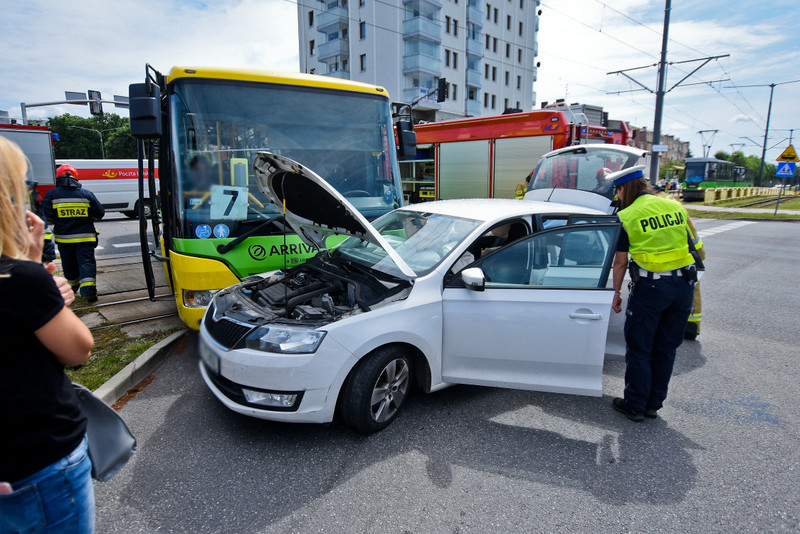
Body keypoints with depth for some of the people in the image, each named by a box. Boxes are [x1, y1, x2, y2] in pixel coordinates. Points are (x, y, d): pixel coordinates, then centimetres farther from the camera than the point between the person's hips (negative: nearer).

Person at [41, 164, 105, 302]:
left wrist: (59, 222, 14)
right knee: (86, 261, -3)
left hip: (63, 238, 1)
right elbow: (99, 214, 2)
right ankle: (88, 288, -17)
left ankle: (73, 285, 35)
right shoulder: (87, 194, -2)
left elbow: (47, 216, -5)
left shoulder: (52, 194, -2)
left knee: (69, 263, 17)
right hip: (85, 236, -1)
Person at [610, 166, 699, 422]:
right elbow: (686, 244, 16)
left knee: (639, 350, 8)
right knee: (666, 348, 16)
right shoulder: (676, 207, 9)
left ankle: (635, 406, 19)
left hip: (651, 287, -6)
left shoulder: (627, 216, -7)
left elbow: (620, 262, -4)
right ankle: (654, 404, 28)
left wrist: (616, 293, 6)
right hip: (684, 284, 6)